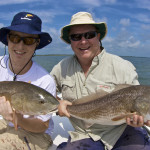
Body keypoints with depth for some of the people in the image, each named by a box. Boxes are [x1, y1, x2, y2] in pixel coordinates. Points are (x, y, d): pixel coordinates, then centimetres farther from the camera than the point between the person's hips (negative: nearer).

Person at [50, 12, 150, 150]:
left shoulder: (122, 67, -6)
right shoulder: (62, 68, 3)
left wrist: (138, 118, -22)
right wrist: (56, 103, -6)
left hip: (123, 133, -1)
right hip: (84, 137, 2)